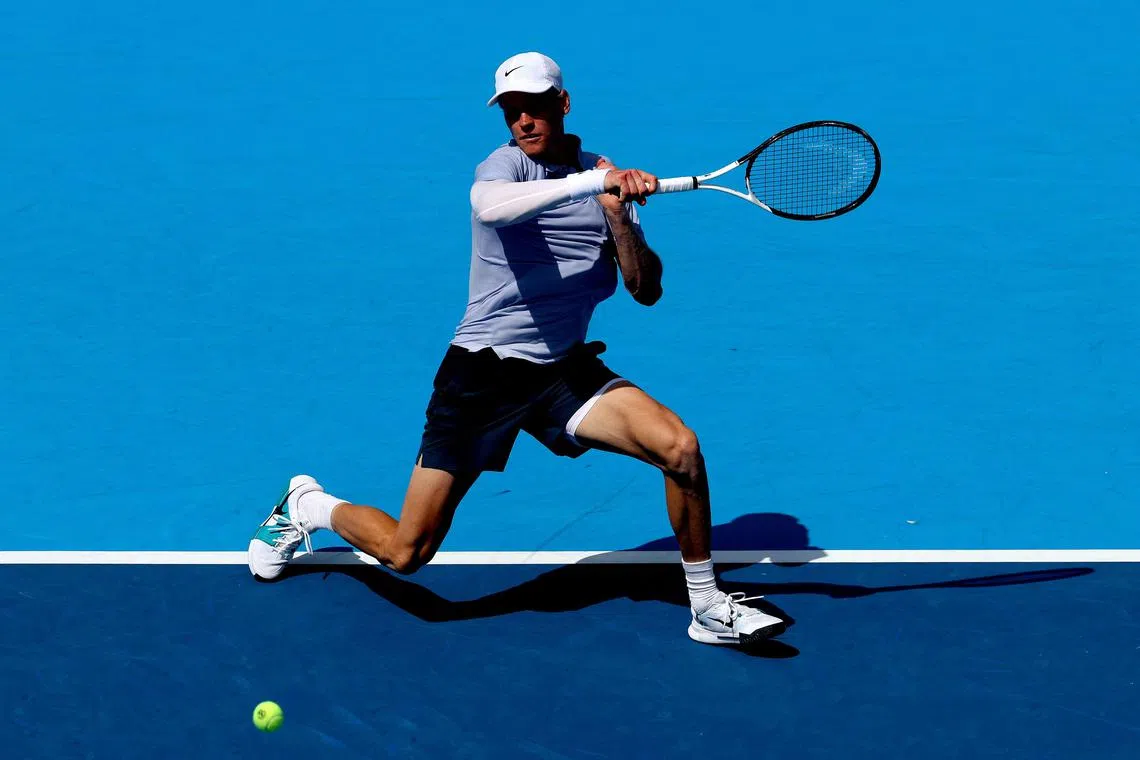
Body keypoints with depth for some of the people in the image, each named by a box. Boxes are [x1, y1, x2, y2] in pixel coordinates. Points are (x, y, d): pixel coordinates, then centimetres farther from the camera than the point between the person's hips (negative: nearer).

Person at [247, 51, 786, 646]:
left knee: (680, 447, -20)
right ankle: (308, 506, 31)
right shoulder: (505, 165, -9)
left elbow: (646, 290, -1)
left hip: (566, 372, 4)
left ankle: (708, 609, -2)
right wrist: (591, 181, -41)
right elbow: (491, 207, -35)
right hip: (483, 371, -4)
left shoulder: (606, 179, 5)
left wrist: (618, 216, -16)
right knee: (404, 554, -2)